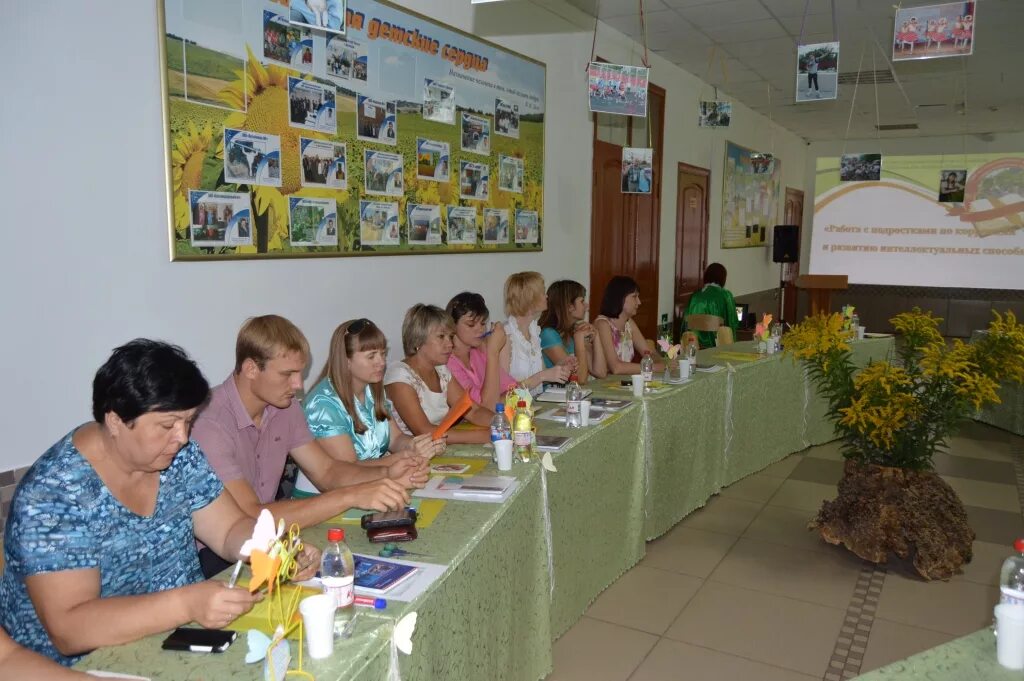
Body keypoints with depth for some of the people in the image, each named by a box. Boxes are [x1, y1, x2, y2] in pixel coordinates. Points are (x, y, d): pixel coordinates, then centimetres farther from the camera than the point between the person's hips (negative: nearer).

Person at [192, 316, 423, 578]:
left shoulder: (285, 407, 1)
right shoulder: (209, 423, -25)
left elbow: (326, 471, 6)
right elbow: (250, 518, -32)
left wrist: (386, 476, -14)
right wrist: (351, 496, -36)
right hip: (214, 557, -7)